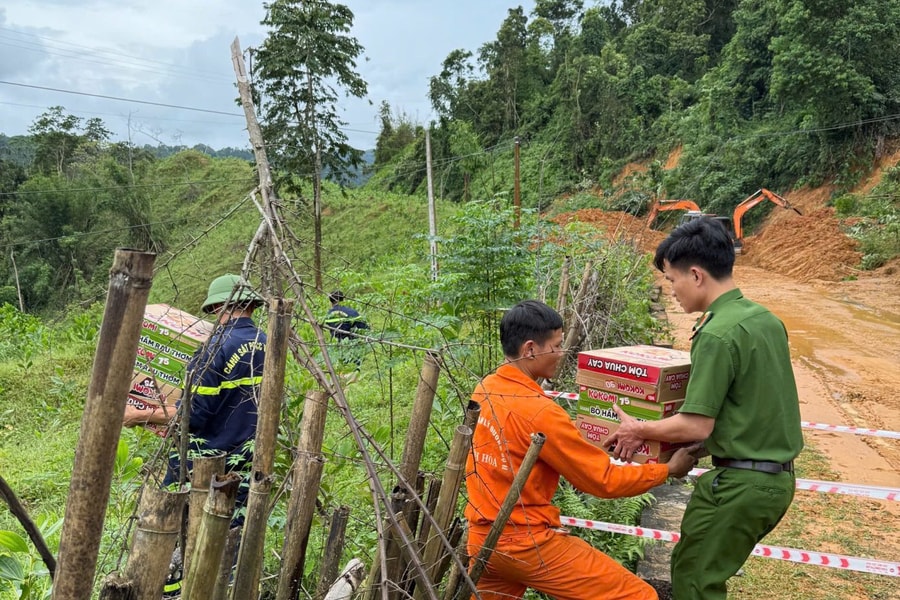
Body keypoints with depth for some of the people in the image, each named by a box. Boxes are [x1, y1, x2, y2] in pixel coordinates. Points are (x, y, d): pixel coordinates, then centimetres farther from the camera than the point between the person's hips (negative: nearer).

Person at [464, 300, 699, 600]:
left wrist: (590, 448, 24)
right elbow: (603, 480, -13)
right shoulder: (537, 411, -22)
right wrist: (668, 469, -1)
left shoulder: (485, 389, 2)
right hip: (525, 542, -8)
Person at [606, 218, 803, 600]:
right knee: (705, 569, 23)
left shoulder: (717, 335, -21)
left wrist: (638, 430, -5)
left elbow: (697, 426, -20)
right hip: (778, 478, 8)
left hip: (739, 483, -8)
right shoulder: (766, 318, 5)